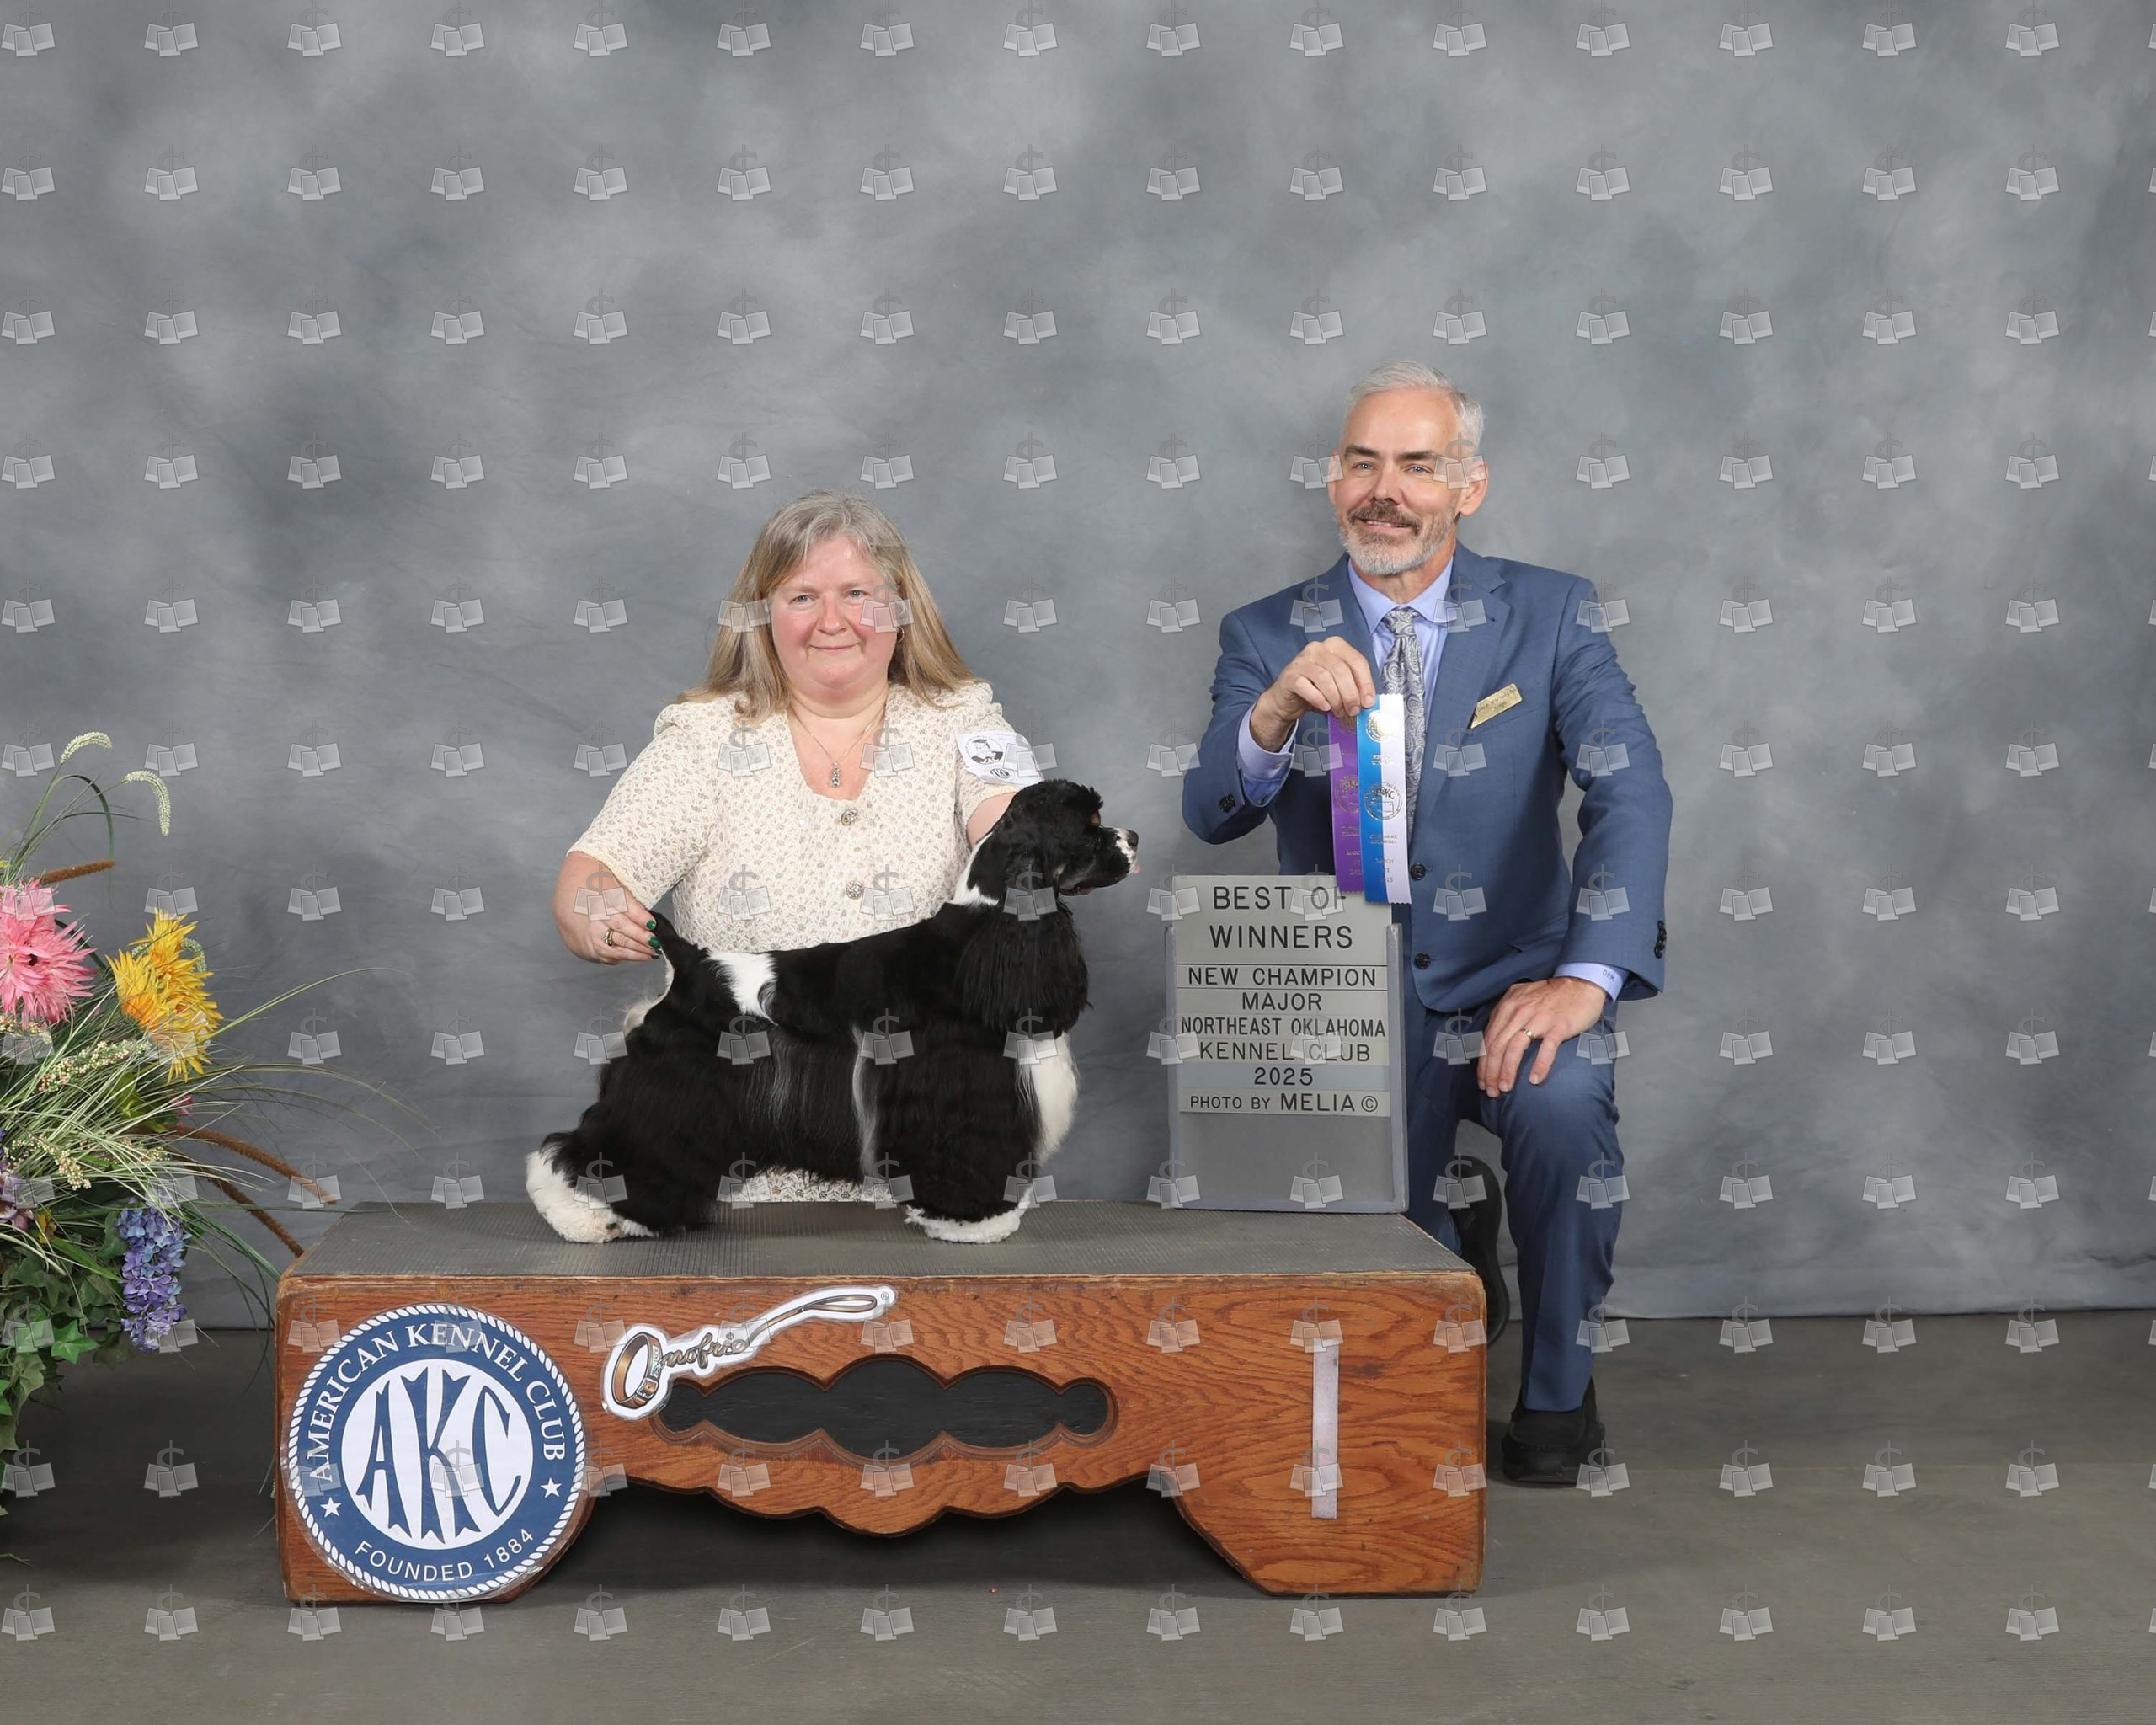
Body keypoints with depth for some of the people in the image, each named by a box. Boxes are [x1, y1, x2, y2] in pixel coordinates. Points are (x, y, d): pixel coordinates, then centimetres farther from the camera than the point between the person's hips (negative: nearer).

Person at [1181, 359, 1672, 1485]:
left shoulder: (1551, 617, 1)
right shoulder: (1266, 638, 3)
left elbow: (1629, 793, -11)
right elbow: (1211, 816, -10)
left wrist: (1586, 977, -27)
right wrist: (1279, 709, -33)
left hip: (1508, 982, -1)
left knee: (1562, 1104, -33)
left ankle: (1558, 1390, -6)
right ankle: (1447, 1254, 24)